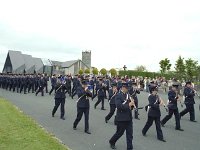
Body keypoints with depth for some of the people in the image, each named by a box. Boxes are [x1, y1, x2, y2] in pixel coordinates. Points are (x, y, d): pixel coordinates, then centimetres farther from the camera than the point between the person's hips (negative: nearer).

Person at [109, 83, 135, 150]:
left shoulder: (127, 94, 9)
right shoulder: (118, 95, -14)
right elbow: (119, 106, -24)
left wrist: (132, 103, -6)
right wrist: (128, 105, -23)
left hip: (129, 118, 6)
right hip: (122, 118, -6)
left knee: (130, 134, 7)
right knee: (119, 133, 10)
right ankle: (112, 142, 35)